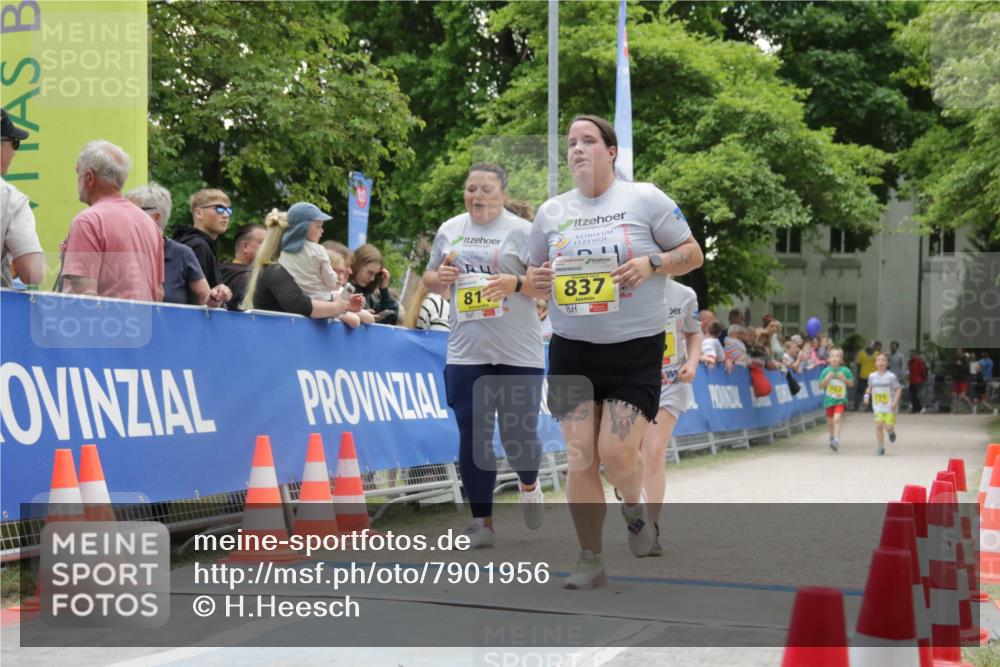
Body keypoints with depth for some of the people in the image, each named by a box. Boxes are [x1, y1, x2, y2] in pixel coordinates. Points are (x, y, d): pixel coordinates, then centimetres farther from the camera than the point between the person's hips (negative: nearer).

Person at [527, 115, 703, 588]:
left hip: (635, 351, -3)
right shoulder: (551, 211, 8)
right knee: (579, 457, -1)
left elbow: (693, 254, 3)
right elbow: (535, 272, 18)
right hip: (572, 350, 3)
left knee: (616, 452, -12)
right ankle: (590, 561, 11)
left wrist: (651, 264, -15)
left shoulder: (644, 199, -1)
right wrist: (536, 279, -6)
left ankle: (634, 508, 24)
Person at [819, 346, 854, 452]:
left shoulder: (845, 371, -3)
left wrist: (844, 379, -14)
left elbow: (851, 384, 5)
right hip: (828, 400, 3)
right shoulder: (826, 371, 0)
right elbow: (821, 386, 1)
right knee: (830, 421, 14)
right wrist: (827, 379, -17)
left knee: (837, 418, -21)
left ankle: (836, 440, -25)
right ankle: (832, 436, 40)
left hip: (840, 400, -3)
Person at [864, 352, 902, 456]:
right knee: (878, 425, -9)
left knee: (888, 426, -6)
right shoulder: (872, 376, 2)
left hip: (890, 406, -2)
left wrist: (895, 402, -14)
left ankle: (891, 432, 33)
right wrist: (867, 394, 0)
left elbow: (898, 389, -4)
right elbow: (870, 387, 19)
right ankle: (881, 447, 3)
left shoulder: (891, 376, -9)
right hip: (878, 406, 3)